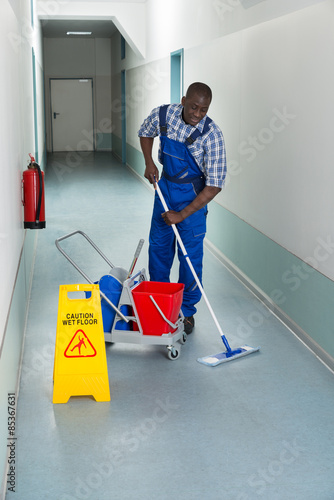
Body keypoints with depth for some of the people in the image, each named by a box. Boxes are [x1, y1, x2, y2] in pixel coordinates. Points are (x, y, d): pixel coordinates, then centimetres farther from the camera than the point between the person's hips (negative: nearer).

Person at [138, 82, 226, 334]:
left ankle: (186, 311, 14)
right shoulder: (162, 114, -14)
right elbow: (145, 133, 11)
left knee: (190, 254, -3)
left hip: (193, 194, -4)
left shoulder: (211, 134, -26)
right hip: (165, 184, 4)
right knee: (158, 246, 12)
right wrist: (149, 162, -5)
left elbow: (215, 185, -26)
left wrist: (183, 214, -26)